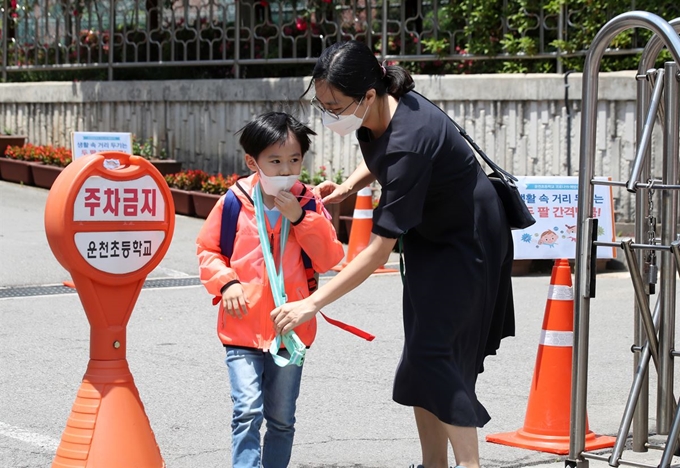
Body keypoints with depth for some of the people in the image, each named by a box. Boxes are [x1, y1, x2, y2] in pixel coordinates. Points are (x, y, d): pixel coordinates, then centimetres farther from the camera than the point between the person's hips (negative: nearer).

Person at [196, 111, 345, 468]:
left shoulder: (308, 204, -1)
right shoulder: (235, 201, -7)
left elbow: (329, 260, -6)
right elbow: (206, 249, 4)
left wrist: (300, 218, -15)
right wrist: (226, 281, -12)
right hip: (243, 328, -2)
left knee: (282, 419, 14)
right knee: (248, 412, -14)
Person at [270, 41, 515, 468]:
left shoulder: (408, 141, -36)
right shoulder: (378, 114, -12)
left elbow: (379, 251, -35)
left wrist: (313, 304, -35)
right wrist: (348, 187, -5)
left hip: (468, 238, -9)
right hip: (429, 233, 9)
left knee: (432, 353, -15)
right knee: (422, 352, 8)